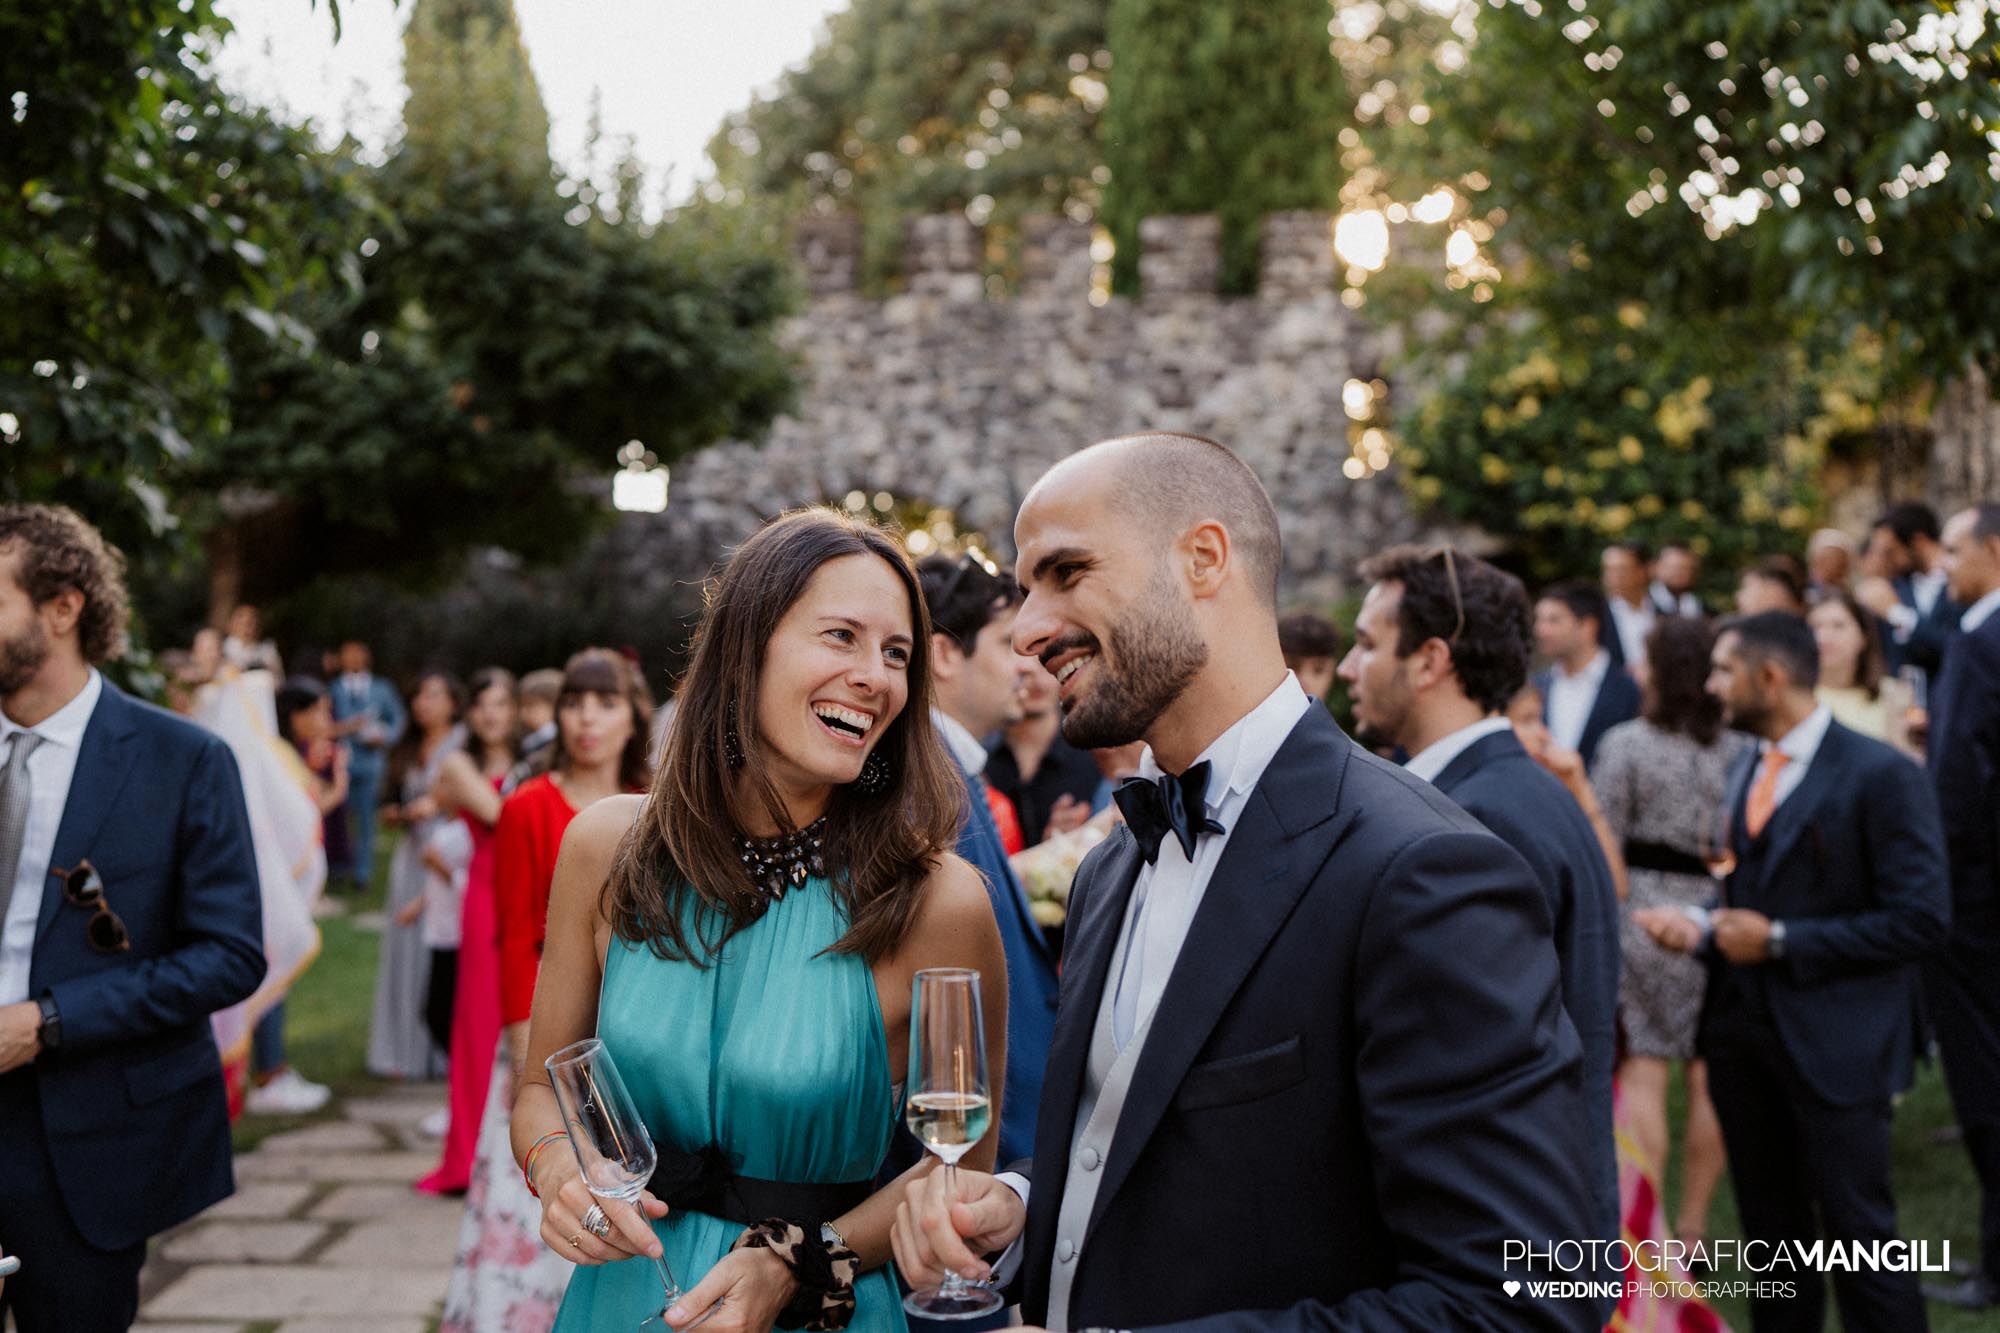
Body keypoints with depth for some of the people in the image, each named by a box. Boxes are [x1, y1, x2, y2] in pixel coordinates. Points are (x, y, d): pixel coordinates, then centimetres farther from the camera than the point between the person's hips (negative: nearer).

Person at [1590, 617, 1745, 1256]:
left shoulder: (1626, 743, -7)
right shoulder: (1742, 750, 0)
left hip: (1644, 914, -3)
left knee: (1641, 1076, 2)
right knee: (1708, 1080, 11)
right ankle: (1692, 1228, 20)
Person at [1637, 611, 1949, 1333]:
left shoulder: (1879, 774, -12)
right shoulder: (1745, 771, 12)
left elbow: (1920, 920, -16)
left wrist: (1779, 942, -17)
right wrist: (1701, 925, -3)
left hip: (1833, 1043, -7)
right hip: (1742, 1030, 7)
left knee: (1858, 1230, 0)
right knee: (1772, 1230, 17)